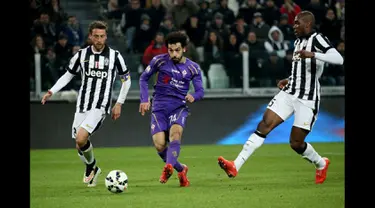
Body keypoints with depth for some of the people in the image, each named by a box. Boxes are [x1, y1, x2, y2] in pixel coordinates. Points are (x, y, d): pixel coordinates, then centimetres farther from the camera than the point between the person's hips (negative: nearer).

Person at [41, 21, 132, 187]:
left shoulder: (114, 56, 0)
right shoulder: (81, 55, 5)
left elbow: (126, 79, 10)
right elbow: (68, 75, 15)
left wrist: (119, 103, 6)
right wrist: (52, 91, 2)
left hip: (100, 106, -4)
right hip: (82, 105, 4)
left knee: (81, 139, -22)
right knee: (79, 145, 3)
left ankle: (91, 166, 5)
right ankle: (92, 169, 32)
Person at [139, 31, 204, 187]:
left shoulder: (193, 68, 2)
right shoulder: (159, 61, -2)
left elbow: (200, 91, 5)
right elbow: (143, 78, 8)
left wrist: (193, 97, -19)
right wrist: (144, 100, -3)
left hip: (179, 107, 0)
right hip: (159, 108, 0)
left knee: (175, 133, -31)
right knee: (159, 145, -12)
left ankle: (168, 167, -48)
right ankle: (180, 169, 13)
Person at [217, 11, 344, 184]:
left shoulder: (317, 39, -11)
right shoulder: (298, 42, 15)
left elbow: (338, 59, -26)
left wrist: (312, 54, -35)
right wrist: (289, 80, 14)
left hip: (308, 99, -7)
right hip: (289, 93, 7)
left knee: (296, 143, -4)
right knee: (264, 125, -8)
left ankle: (321, 164, 28)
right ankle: (236, 166, -15)